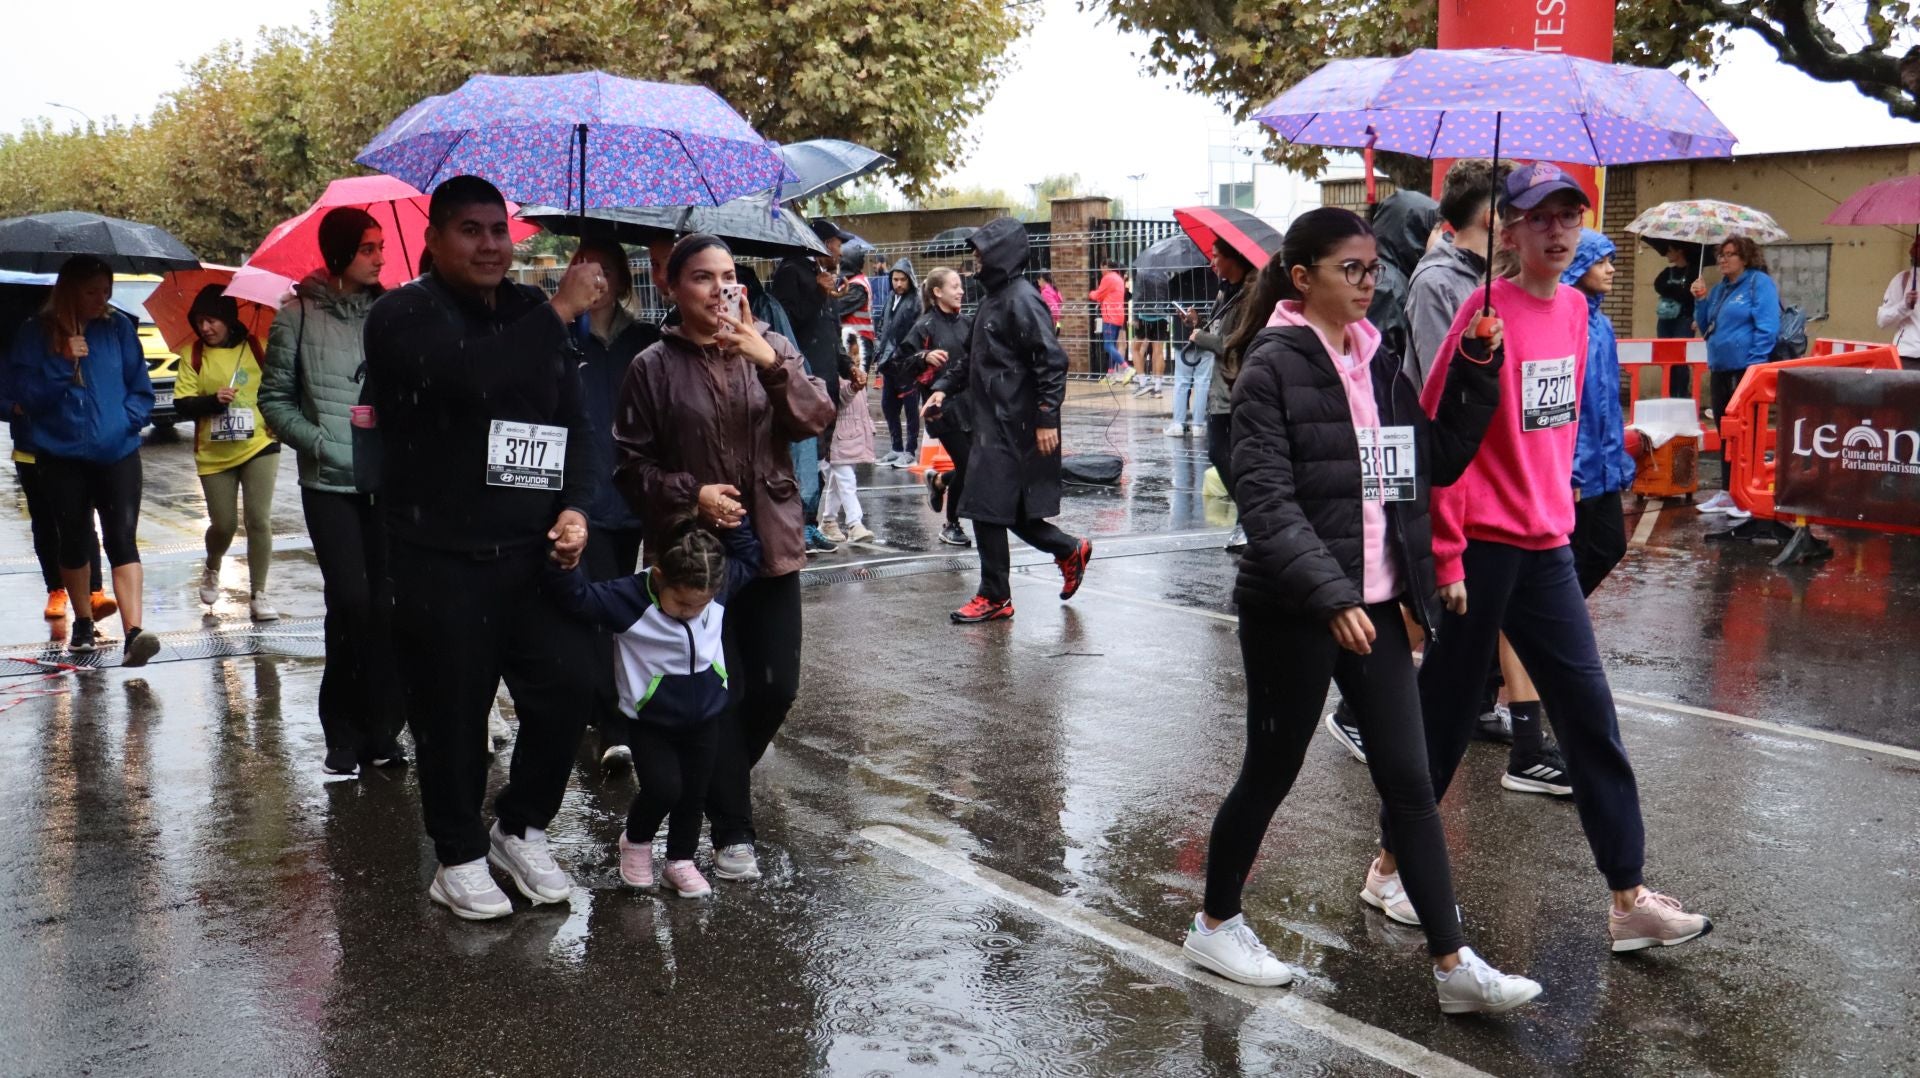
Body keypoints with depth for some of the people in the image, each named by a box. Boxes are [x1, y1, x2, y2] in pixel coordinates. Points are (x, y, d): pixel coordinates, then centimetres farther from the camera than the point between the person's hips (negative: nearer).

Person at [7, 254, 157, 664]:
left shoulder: (118, 327, 1)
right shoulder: (36, 334, -1)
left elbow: (142, 389, 6)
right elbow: (27, 396, -5)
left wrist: (126, 420, -10)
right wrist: (63, 364, -17)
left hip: (118, 454, -1)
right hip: (63, 457, 1)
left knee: (122, 539, -12)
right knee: (74, 541, 12)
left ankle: (133, 634, -21)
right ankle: (84, 624, 31)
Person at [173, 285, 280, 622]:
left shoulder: (256, 348, 0)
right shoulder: (193, 355, 2)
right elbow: (182, 403, -4)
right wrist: (213, 400, -22)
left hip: (259, 446, -1)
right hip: (214, 453, 1)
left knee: (259, 521, -6)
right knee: (223, 525, 5)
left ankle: (258, 594, 4)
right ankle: (211, 570, 38)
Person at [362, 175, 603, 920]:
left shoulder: (533, 315, 12)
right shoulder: (404, 317, -5)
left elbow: (575, 421, 14)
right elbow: (471, 376, -26)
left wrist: (575, 507, -2)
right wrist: (561, 311, -20)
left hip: (534, 549, 5)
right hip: (441, 558, -4)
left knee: (569, 685, 1)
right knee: (453, 711, 3)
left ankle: (521, 829, 23)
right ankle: (459, 856, 23)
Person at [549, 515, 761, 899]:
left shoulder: (718, 586, -11)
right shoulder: (629, 598, -25)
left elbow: (749, 559, 8)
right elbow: (578, 597, -34)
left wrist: (735, 522, -7)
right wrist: (568, 564, -52)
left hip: (705, 716, 4)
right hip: (649, 720, -4)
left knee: (694, 792, 11)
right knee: (663, 788, -14)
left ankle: (681, 861, 35)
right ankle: (635, 841, 20)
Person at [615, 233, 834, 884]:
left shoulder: (769, 348, 5)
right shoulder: (654, 368, -1)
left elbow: (815, 419, -8)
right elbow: (632, 465, 0)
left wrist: (773, 364, -21)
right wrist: (690, 495, -15)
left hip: (771, 545, 3)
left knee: (778, 686, 5)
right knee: (722, 693, -2)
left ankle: (725, 776, 34)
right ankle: (732, 833, 12)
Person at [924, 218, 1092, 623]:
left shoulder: (1022, 298, -14)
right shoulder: (993, 298, 16)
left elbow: (1052, 360, -19)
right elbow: (975, 358, 26)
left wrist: (1047, 418, -22)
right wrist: (946, 389, 16)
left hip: (1012, 425, -9)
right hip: (992, 421, 9)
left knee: (988, 507, -4)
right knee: (1009, 508, 13)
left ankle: (995, 597, 7)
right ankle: (1070, 551, 29)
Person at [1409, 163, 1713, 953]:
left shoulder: (1573, 309, 9)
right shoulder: (1489, 313, -13)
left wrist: (1557, 498, 15)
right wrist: (1444, 556, -16)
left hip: (1546, 544, 7)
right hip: (1482, 545, -7)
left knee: (1590, 713, 7)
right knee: (1448, 711, 4)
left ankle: (1629, 900, 14)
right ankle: (1390, 865, 23)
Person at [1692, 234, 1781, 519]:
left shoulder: (1759, 283, -6)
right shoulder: (1720, 288, 17)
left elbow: (1767, 327, -13)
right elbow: (1707, 329, 22)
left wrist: (1755, 365, -19)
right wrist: (1701, 301, 7)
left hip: (1746, 370, -8)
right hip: (1720, 370, 8)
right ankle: (1729, 492, 20)